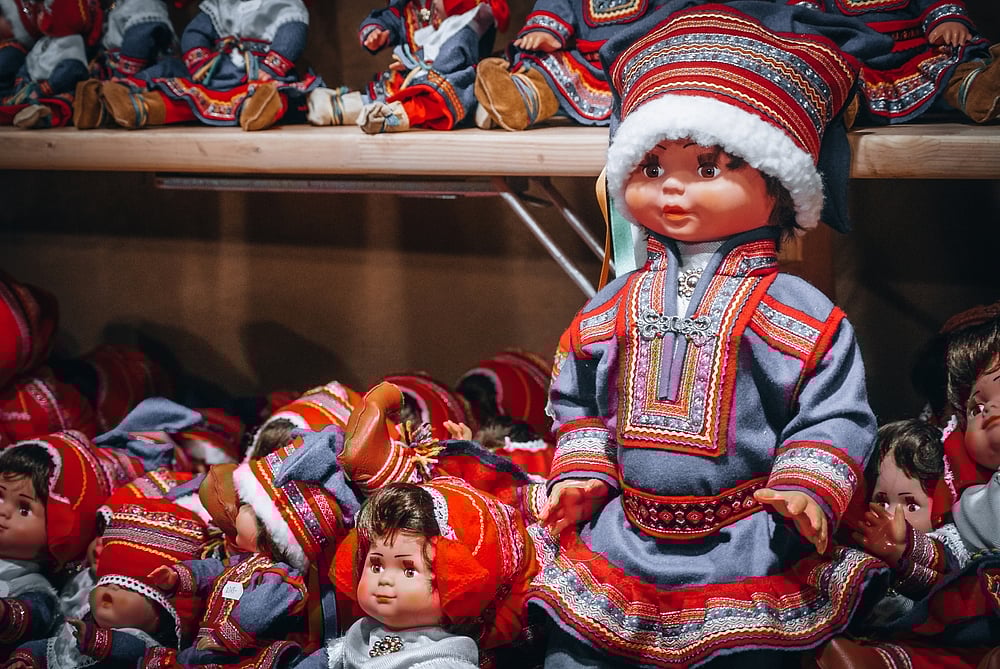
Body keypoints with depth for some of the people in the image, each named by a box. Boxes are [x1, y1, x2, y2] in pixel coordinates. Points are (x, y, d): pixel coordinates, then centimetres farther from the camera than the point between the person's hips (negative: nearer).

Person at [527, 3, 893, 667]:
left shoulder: (795, 311, -8)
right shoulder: (612, 307, 5)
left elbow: (837, 414, -6)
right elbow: (577, 399, 15)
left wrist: (807, 486, -19)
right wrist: (581, 473, 3)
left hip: (749, 550, -3)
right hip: (622, 536, 4)